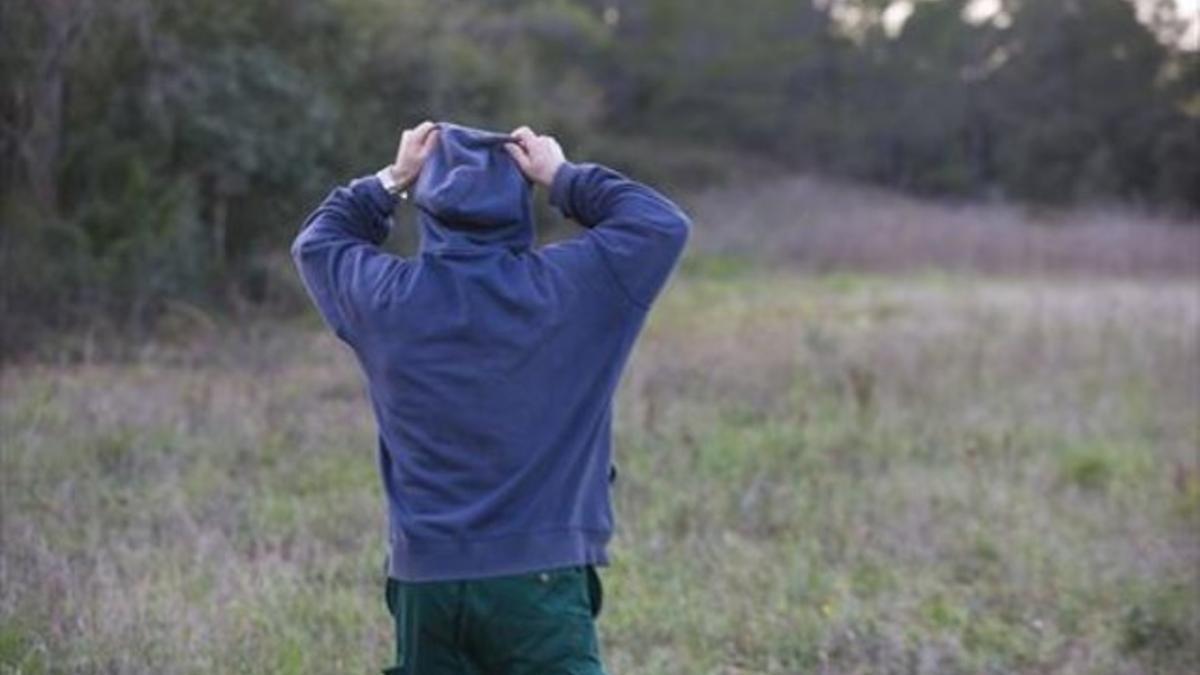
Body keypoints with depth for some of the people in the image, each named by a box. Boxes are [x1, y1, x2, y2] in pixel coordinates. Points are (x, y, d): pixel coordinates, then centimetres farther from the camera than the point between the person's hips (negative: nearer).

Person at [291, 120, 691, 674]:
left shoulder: (386, 296, 2)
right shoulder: (562, 287, -7)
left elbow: (316, 240, 24)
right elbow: (663, 224, 6)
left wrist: (390, 182, 19)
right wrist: (563, 178, 10)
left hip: (423, 580, 4)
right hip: (537, 578, -3)